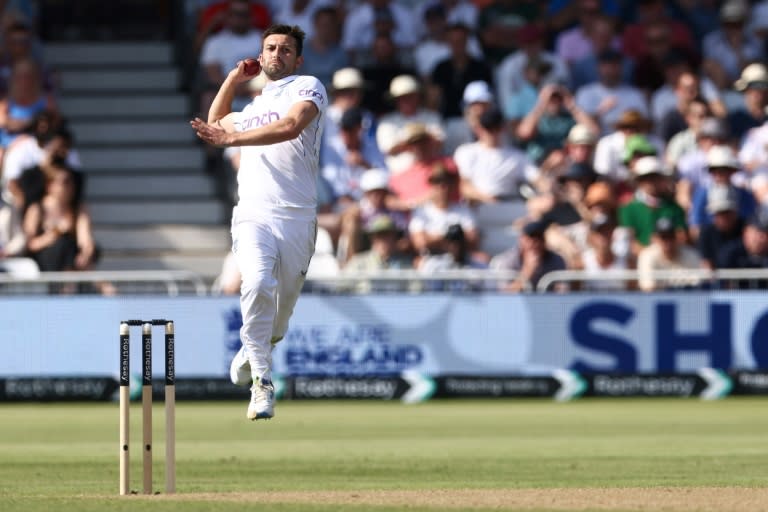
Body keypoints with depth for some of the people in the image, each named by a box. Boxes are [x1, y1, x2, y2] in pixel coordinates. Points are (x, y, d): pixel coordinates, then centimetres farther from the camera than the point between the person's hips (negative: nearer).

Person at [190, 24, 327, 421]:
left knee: (283, 305, 3)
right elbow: (215, 122, 45)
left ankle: (253, 351, 35)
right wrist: (232, 80, 31)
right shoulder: (253, 107, 25)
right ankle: (261, 383, -22)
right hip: (253, 215, 3)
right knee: (258, 285, -24)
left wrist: (231, 138, -21)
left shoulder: (308, 87, 5)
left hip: (298, 217, -3)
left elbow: (291, 125, -16)